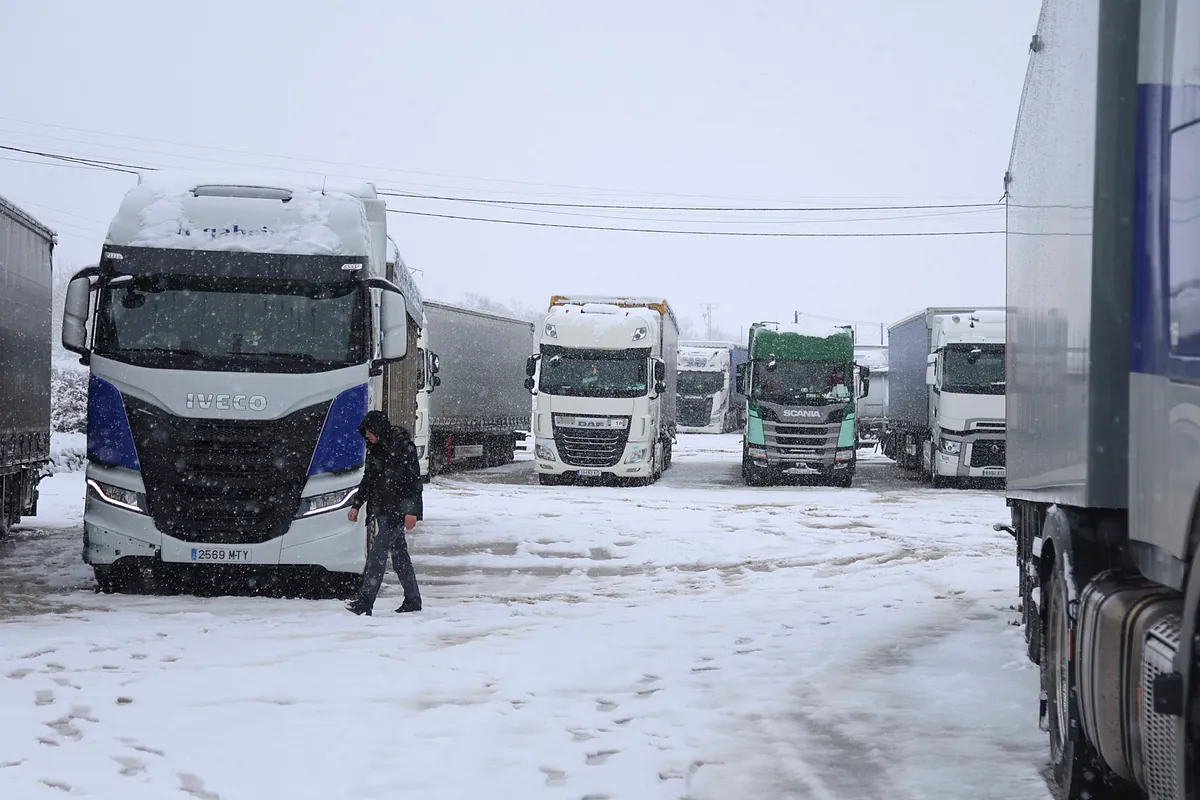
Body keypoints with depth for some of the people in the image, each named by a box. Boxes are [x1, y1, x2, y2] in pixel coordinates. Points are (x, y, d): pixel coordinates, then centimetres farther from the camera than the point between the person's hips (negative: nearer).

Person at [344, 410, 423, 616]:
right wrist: (356, 504, 17)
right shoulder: (375, 448, 11)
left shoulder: (403, 446, -13)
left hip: (398, 509, -8)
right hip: (382, 509, 8)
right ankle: (412, 599, 17)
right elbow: (368, 479, 21)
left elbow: (414, 479, -15)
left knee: (378, 550, -15)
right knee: (398, 552, 10)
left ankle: (365, 601, -20)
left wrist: (411, 510, -20)